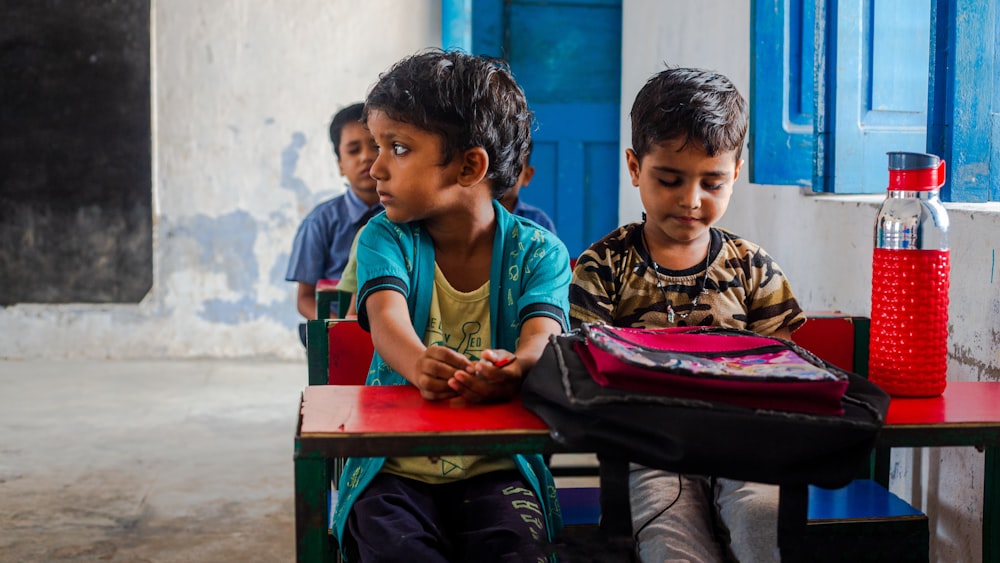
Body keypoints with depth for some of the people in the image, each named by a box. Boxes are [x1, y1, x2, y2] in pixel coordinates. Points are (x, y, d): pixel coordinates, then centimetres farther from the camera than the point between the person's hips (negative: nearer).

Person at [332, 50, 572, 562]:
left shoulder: (537, 251, 0)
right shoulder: (385, 237, 2)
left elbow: (543, 335, -18)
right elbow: (387, 320, -18)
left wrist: (513, 369, -45)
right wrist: (420, 365, -43)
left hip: (498, 466, 0)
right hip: (395, 466, 1)